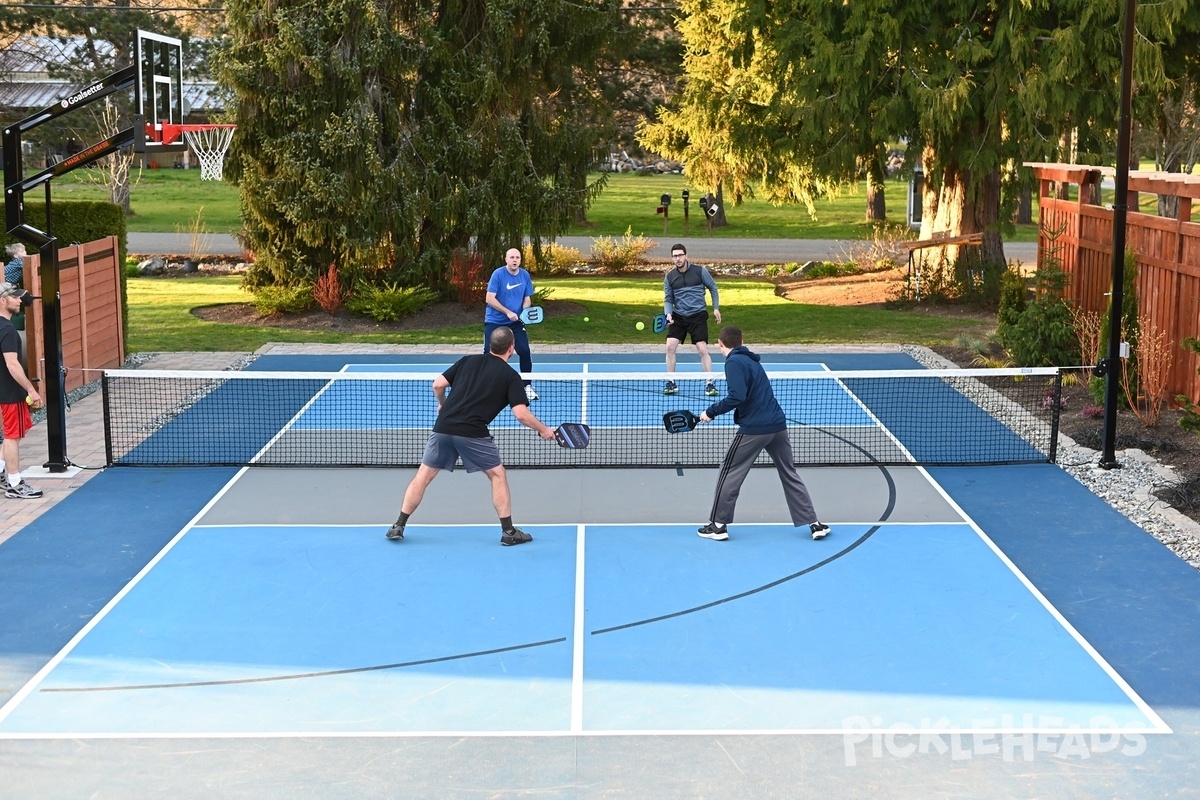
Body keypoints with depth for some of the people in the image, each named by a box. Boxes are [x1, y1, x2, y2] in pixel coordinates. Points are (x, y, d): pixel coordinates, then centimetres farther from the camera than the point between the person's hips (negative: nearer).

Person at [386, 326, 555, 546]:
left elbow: (438, 384, 12)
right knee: (497, 475, 13)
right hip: (473, 433, -3)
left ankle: (398, 527, 13)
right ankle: (509, 532, 12)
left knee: (423, 476, 13)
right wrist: (543, 430, 11)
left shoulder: (468, 361, 14)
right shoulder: (510, 376, 3)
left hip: (443, 427, 3)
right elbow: (521, 414, -5)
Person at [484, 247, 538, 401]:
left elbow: (527, 298, 6)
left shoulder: (525, 275, -1)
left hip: (516, 322, 3)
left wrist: (525, 311, -15)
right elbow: (490, 299, -17)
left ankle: (527, 386, 4)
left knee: (524, 351, -10)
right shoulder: (498, 274, -14)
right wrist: (508, 312, -23)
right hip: (494, 321, -3)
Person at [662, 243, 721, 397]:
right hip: (678, 316, 3)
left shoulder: (699, 271, -5)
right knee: (670, 346, -9)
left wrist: (716, 308, 2)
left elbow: (713, 287, 7)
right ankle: (671, 383, 4)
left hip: (698, 315, -3)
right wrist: (668, 314, -14)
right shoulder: (669, 276, 2)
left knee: (702, 349, -10)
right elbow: (668, 299, 4)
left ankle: (710, 383, 2)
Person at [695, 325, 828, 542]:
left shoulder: (734, 362, -9)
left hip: (754, 428, -8)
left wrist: (711, 412, -13)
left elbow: (737, 396, -21)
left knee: (729, 473, 6)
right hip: (778, 424, 8)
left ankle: (718, 525, 10)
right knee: (789, 474, 16)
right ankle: (813, 523, 14)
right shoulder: (751, 360, 17)